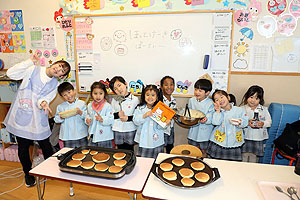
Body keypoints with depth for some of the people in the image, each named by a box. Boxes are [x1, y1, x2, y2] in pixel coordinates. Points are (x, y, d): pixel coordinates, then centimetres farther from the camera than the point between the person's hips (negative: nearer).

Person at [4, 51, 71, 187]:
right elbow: (11, 73, -11)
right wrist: (30, 62, -17)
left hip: (38, 118, 1)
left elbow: (44, 99, -7)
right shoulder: (33, 70, -5)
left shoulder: (54, 84, 0)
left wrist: (43, 103, -31)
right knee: (23, 146, 11)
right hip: (21, 115, -1)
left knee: (45, 145, 5)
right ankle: (28, 173, 32)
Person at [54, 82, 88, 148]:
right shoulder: (60, 107, 3)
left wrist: (81, 112, -21)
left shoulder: (82, 103, -1)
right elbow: (56, 119, 5)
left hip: (81, 135, -1)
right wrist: (61, 117, -15)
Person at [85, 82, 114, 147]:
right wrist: (87, 120, -2)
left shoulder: (107, 106, -13)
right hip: (93, 136, 5)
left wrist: (102, 119, -34)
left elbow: (111, 119, -18)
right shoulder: (89, 105, 5)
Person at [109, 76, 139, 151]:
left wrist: (128, 118, -18)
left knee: (129, 150, 11)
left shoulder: (135, 99, -8)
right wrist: (117, 114, -11)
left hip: (130, 130, -2)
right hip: (117, 130, 3)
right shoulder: (114, 100, 2)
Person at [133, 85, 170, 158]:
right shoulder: (140, 108, 0)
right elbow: (136, 121, -7)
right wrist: (145, 115, -20)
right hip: (144, 141, 1)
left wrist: (165, 123, -26)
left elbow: (159, 126, -6)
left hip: (157, 141, -1)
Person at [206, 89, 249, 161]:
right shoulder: (218, 112, 0)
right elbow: (215, 122, -16)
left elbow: (245, 122, -3)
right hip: (219, 142, 0)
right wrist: (218, 111, -15)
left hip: (234, 144, 0)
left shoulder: (239, 110, 0)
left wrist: (239, 122, -23)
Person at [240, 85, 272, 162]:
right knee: (244, 155, 6)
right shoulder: (243, 109, -5)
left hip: (258, 138, 1)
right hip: (246, 136, -1)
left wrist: (263, 124, -16)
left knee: (254, 156, 10)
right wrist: (247, 123, -24)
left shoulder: (264, 109, 2)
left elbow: (269, 121, 4)